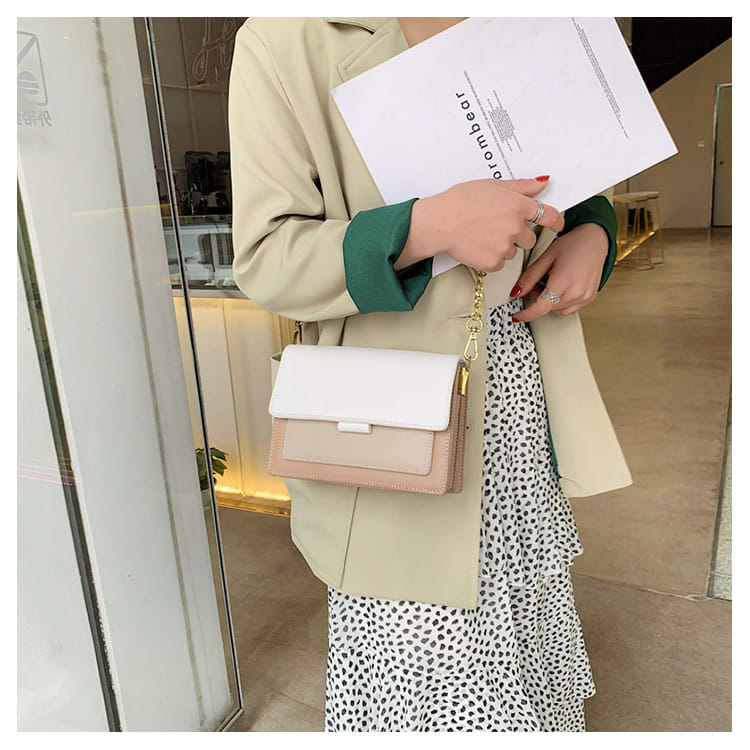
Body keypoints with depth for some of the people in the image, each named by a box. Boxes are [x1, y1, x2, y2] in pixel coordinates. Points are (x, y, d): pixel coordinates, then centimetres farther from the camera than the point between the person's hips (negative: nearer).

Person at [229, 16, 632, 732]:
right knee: (419, 674, 4)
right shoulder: (285, 40, -6)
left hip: (525, 404, 6)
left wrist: (591, 233, -1)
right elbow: (265, 258, -12)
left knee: (526, 636, 19)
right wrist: (428, 225, -27)